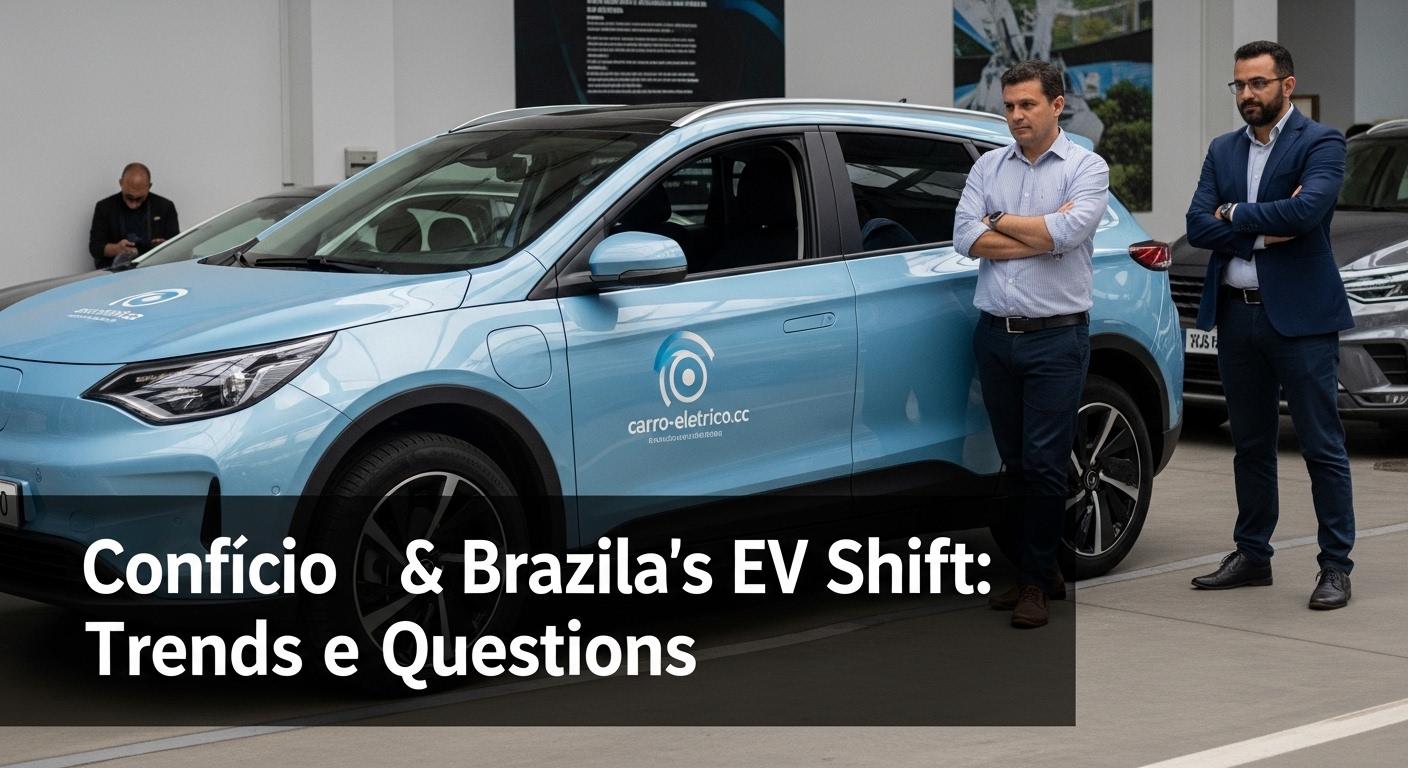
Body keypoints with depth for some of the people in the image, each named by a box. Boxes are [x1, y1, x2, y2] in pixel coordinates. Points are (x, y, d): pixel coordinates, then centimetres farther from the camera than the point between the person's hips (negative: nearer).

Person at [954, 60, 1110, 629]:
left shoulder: (1086, 167, -1)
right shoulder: (989, 166, 10)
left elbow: (1068, 231, -18)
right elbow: (965, 237, -4)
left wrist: (1000, 221, -5)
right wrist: (1042, 233, -10)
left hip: (1056, 337, -4)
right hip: (996, 334, 4)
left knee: (1044, 464, -6)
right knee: (1015, 462, 9)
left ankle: (1034, 581, 3)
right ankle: (1042, 570, 21)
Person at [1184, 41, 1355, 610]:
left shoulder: (1320, 144, -5)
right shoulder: (1223, 151, 12)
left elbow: (1308, 209, -22)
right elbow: (1198, 226, 1)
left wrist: (1235, 214, -9)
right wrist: (1264, 229, -12)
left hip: (1299, 314, -6)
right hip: (1236, 315, 6)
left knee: (1322, 446, -2)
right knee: (1251, 445, 14)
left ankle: (1336, 566, 4)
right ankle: (1252, 555, 24)